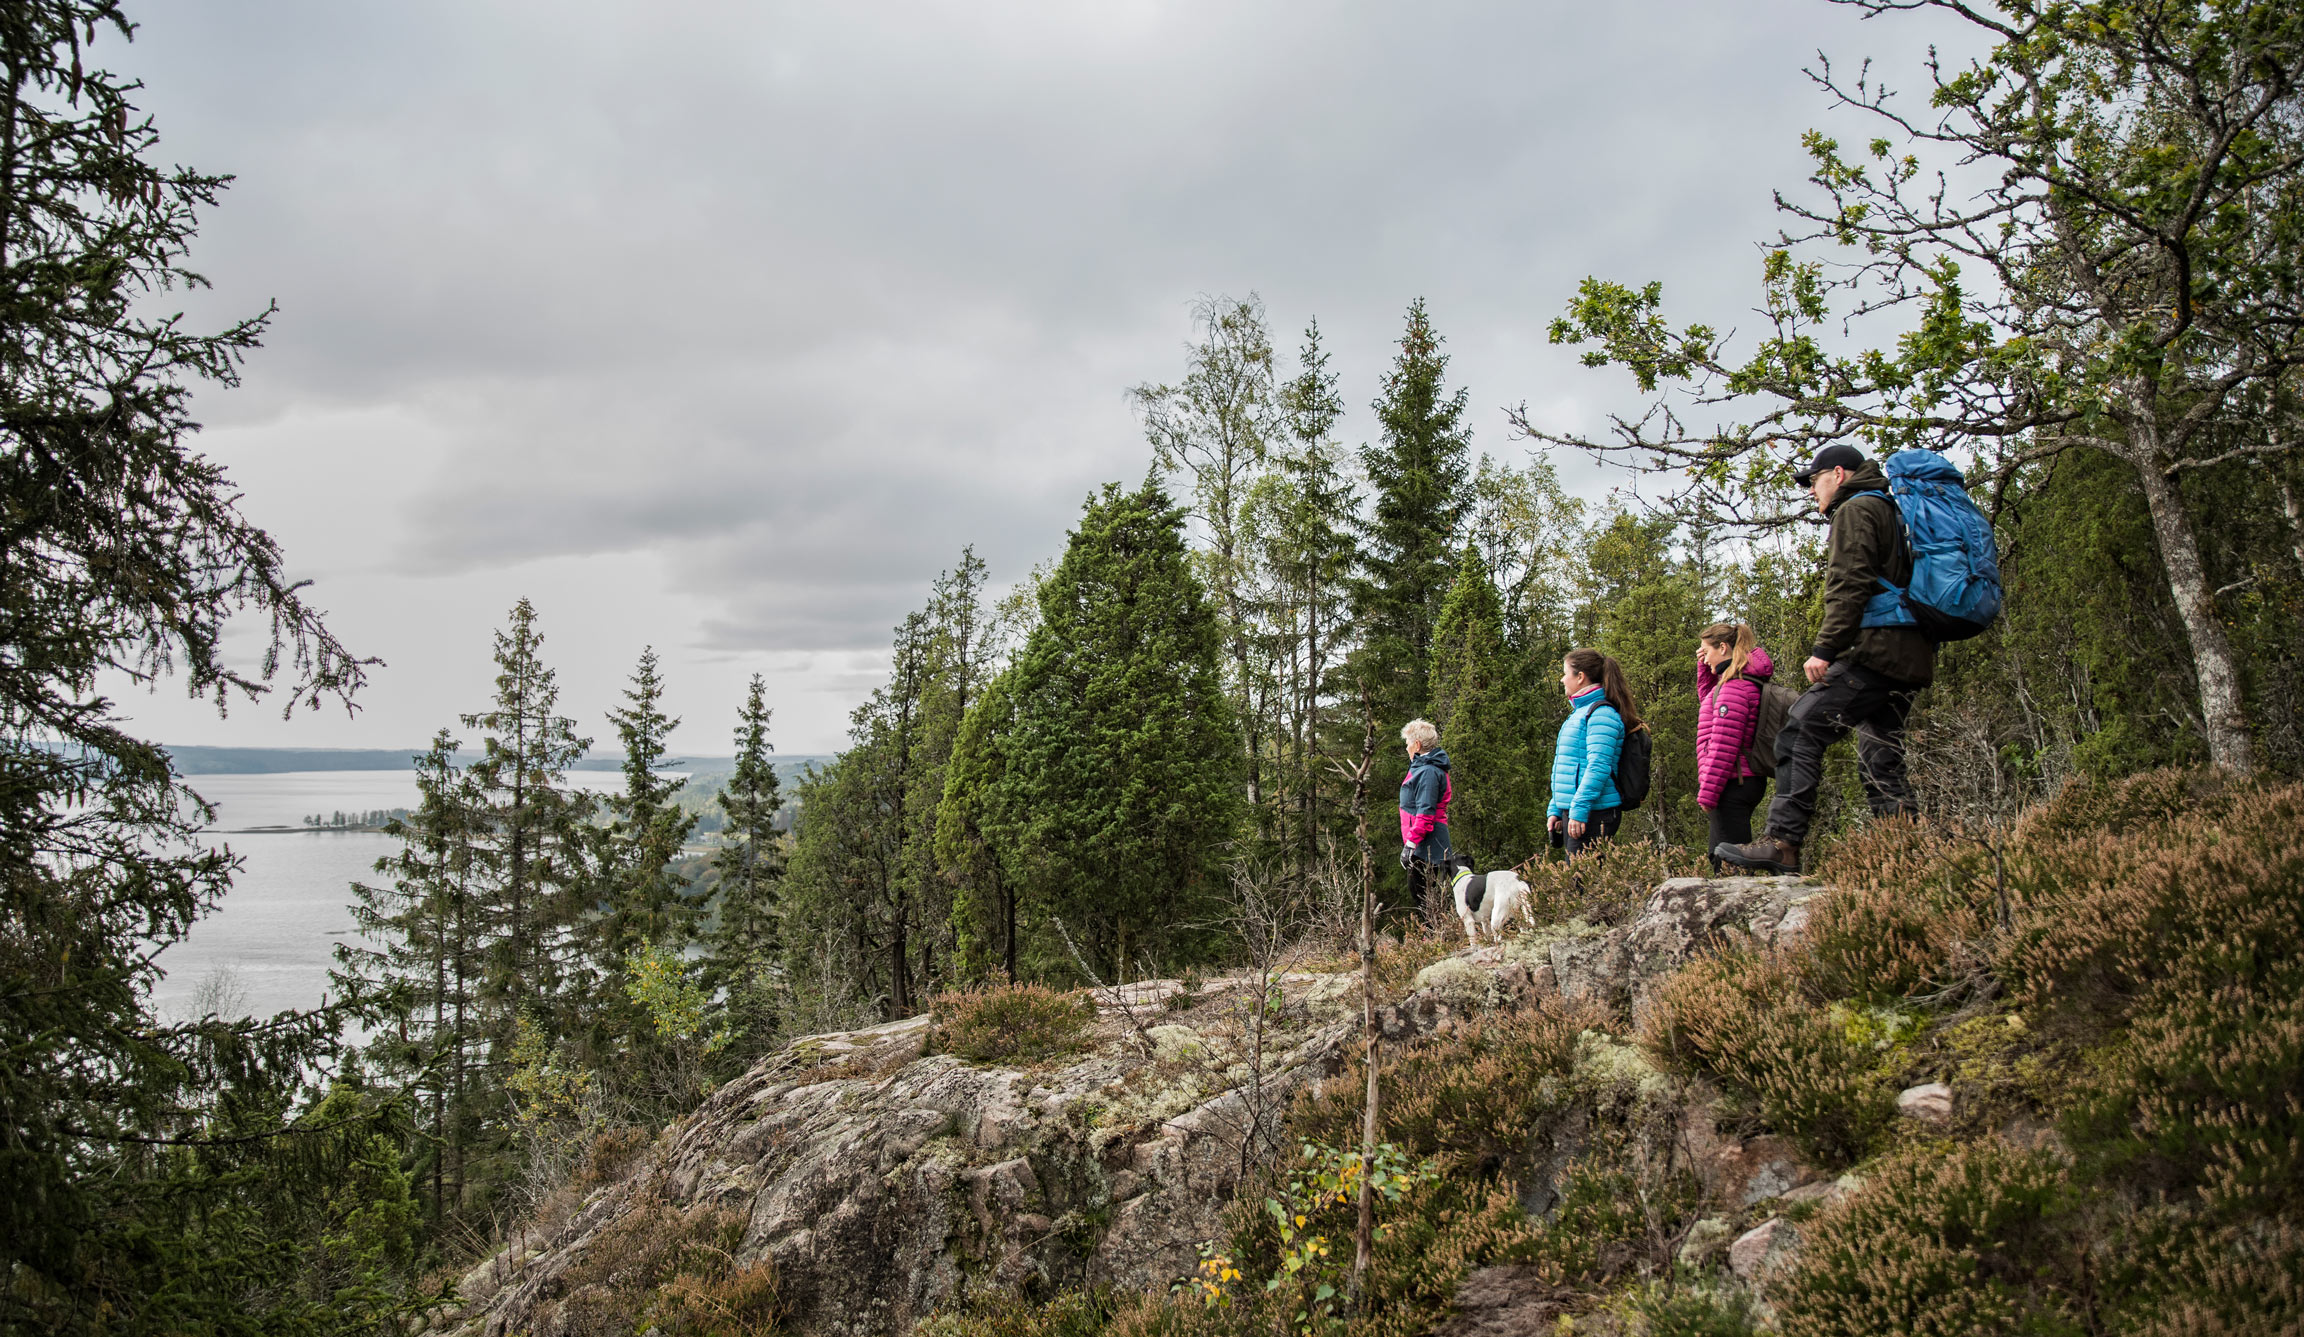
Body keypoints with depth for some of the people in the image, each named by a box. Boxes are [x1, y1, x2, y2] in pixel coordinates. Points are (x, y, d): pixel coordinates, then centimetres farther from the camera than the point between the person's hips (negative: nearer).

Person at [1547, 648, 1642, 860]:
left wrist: (1579, 810, -23)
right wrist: (1555, 810, 20)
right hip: (1573, 810, 10)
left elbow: (1598, 767, -19)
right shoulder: (1579, 713, 20)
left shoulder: (1601, 714, -10)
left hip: (1593, 814, -10)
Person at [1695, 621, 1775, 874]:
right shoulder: (1746, 681, 16)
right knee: (1719, 856, 14)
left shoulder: (1734, 687, -15)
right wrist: (1705, 667, 22)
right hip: (1747, 782, 11)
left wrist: (1707, 792, -18)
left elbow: (1724, 745, -20)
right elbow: (1708, 699, 37)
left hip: (1732, 785, -11)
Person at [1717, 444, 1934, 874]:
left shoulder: (1855, 510, 0)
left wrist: (1824, 649, -18)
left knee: (1800, 733, -16)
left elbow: (1849, 586, -14)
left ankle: (1782, 842, -25)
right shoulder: (1893, 512, 30)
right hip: (1912, 659, 10)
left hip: (1875, 649, -10)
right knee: (1881, 758, 12)